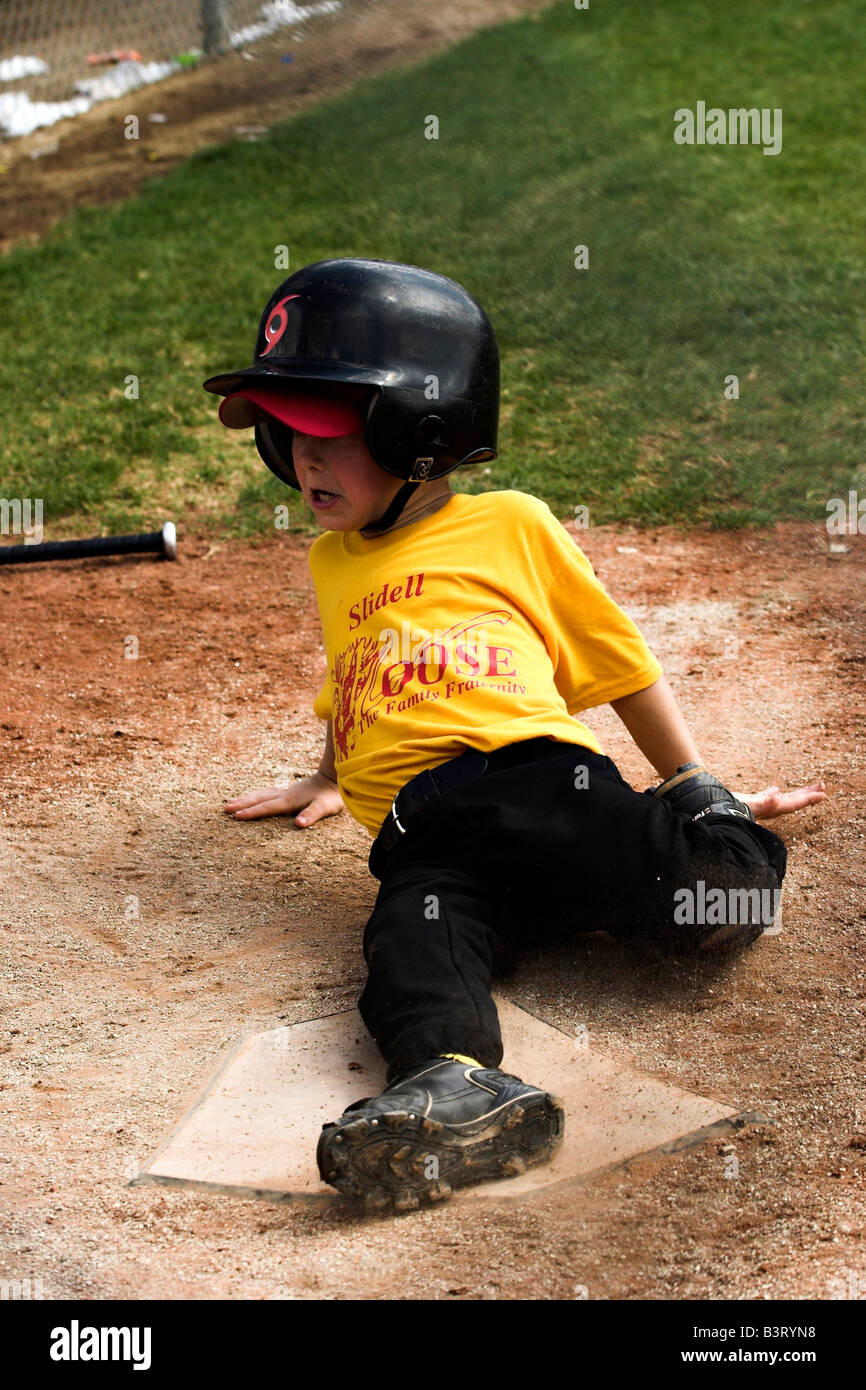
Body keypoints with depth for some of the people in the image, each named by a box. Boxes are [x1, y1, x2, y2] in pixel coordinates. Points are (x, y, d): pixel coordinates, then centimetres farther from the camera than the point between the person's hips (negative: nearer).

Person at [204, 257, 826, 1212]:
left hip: (538, 771, -2)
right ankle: (457, 1083, -60)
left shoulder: (510, 525, 19)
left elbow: (619, 662, 23)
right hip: (420, 832, 3)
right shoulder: (330, 561, 35)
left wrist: (700, 787, 20)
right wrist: (328, 775, 61)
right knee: (418, 932, -34)